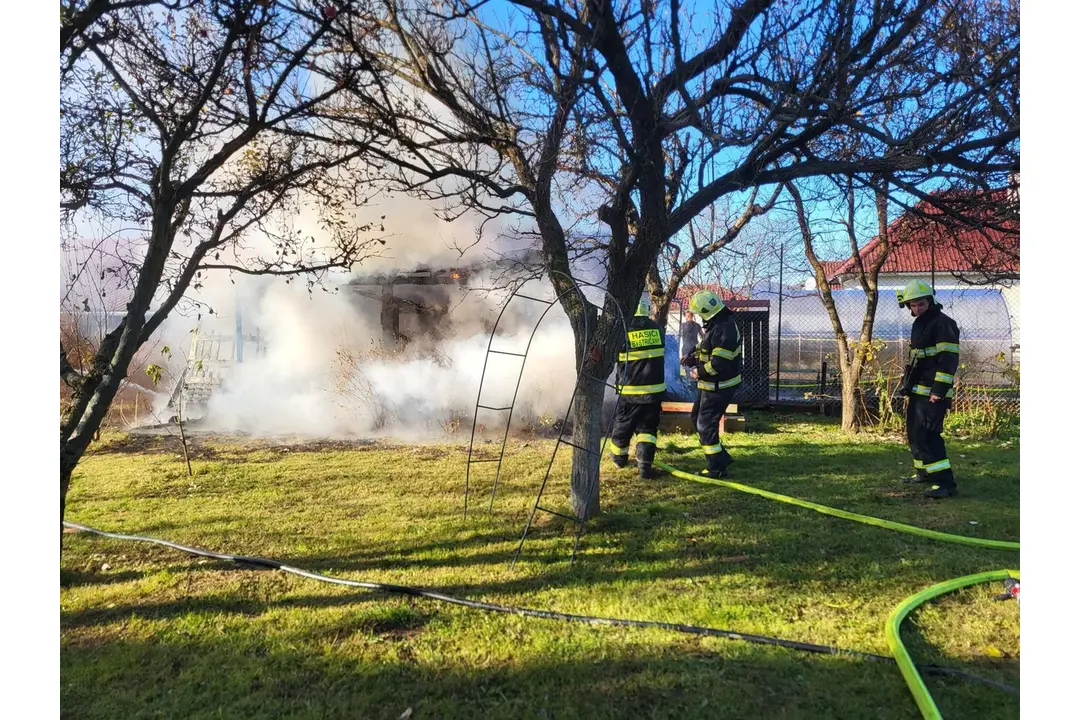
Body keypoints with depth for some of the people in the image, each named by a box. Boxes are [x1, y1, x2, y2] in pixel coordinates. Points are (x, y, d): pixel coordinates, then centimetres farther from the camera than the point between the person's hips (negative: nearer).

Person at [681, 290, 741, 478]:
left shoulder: (725, 330, -26)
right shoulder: (717, 325, 8)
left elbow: (718, 364, -29)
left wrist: (699, 371, -15)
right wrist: (693, 357, 7)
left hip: (719, 388, -11)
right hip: (711, 385, 11)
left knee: (706, 425, -3)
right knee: (699, 420, 19)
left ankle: (716, 468, 8)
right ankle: (721, 458, 28)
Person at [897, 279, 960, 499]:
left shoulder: (943, 324, -13)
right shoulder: (919, 324, 16)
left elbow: (948, 360, -20)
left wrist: (939, 390, -24)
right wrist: (909, 386, 24)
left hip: (933, 393, -10)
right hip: (918, 391, 10)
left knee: (926, 435, -16)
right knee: (914, 433, 17)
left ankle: (944, 482, -13)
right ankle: (925, 472, 33)